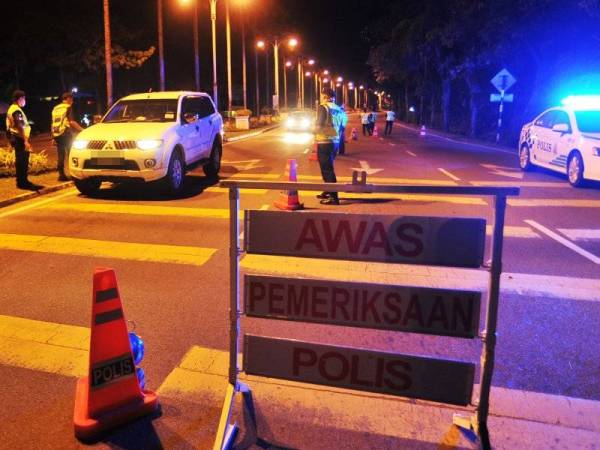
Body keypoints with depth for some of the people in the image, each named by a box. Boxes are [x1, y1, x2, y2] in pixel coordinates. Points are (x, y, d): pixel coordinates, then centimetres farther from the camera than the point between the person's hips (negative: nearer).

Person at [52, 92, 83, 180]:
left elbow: (53, 123, 22)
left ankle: (61, 174, 5)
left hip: (56, 134, 7)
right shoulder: (68, 107, -4)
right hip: (65, 133, -7)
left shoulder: (56, 108, 20)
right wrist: (81, 129, -11)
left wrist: (53, 136, 25)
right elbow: (71, 122, -13)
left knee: (60, 156, 7)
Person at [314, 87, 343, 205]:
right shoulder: (338, 109, 13)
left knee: (327, 169, -5)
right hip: (335, 141, 8)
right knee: (328, 167, 20)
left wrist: (313, 131, 2)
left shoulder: (323, 107, -10)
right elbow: (341, 126, 16)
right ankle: (328, 192, 30)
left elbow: (318, 125, -17)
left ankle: (333, 197, -7)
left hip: (324, 142, -8)